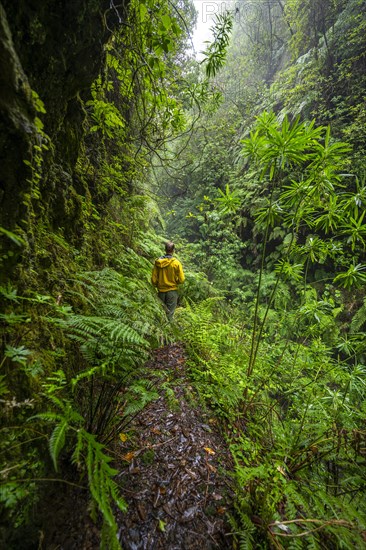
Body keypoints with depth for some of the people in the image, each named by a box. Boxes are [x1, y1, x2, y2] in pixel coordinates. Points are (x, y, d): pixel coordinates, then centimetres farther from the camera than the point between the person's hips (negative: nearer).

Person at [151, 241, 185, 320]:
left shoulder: (158, 262, -5)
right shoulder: (176, 262, -12)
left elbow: (153, 279, -2)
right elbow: (181, 280, -12)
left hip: (161, 291, 3)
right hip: (172, 291, -3)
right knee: (169, 313, 8)